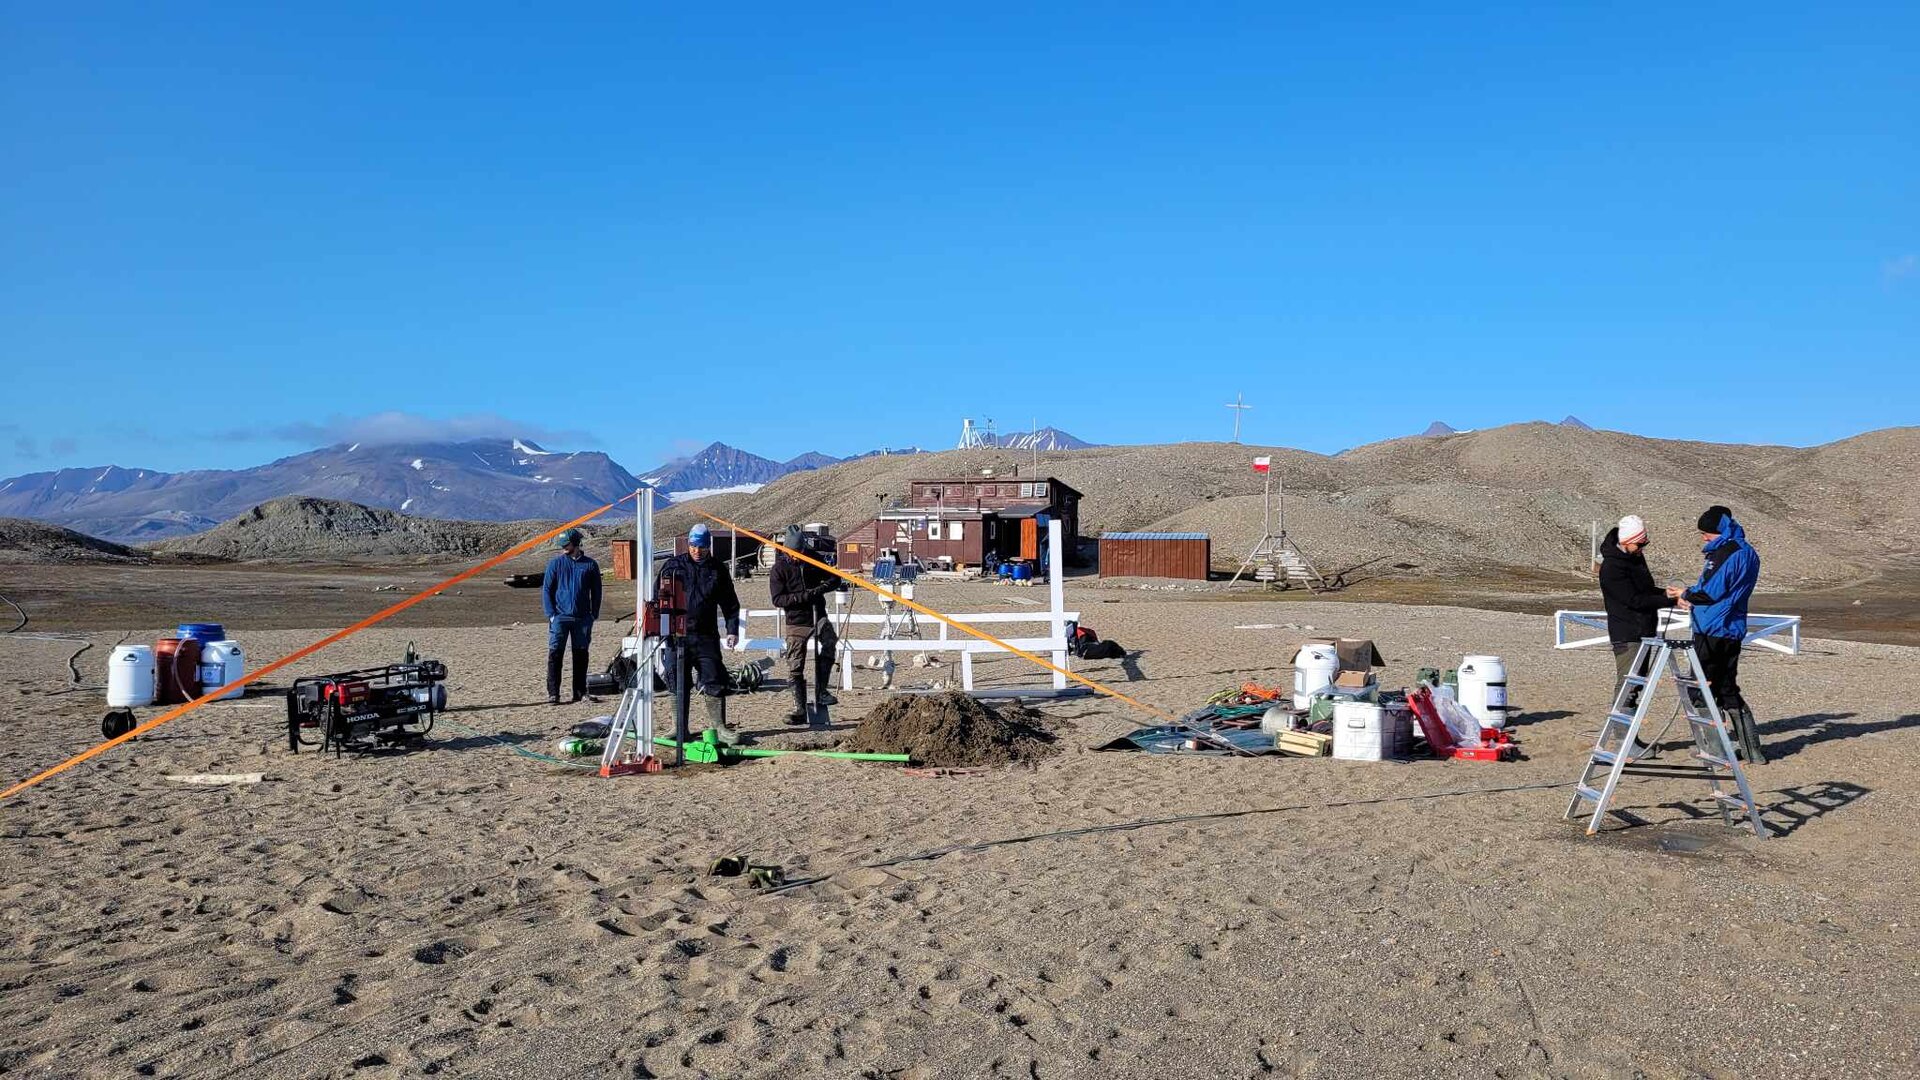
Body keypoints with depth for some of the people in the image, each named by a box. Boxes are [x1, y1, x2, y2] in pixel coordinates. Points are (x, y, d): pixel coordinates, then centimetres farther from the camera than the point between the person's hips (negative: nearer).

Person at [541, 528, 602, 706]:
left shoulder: (590, 565, 5)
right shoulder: (556, 563, 3)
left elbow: (596, 592, 12)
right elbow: (546, 589, 4)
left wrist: (594, 615, 4)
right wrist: (551, 614, -5)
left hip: (583, 618, 1)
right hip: (560, 616, -1)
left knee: (581, 656, 7)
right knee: (555, 655, -7)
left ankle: (580, 692, 16)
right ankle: (553, 694, -4)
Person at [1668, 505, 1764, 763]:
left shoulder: (1723, 555, -16)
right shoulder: (1748, 553, 14)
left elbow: (1711, 593, -18)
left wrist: (1686, 594, 0)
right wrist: (1693, 599, 13)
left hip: (1712, 631, -9)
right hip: (1734, 632, 9)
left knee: (1704, 688, 1)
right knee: (1728, 688, 15)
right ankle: (1751, 748, 14)